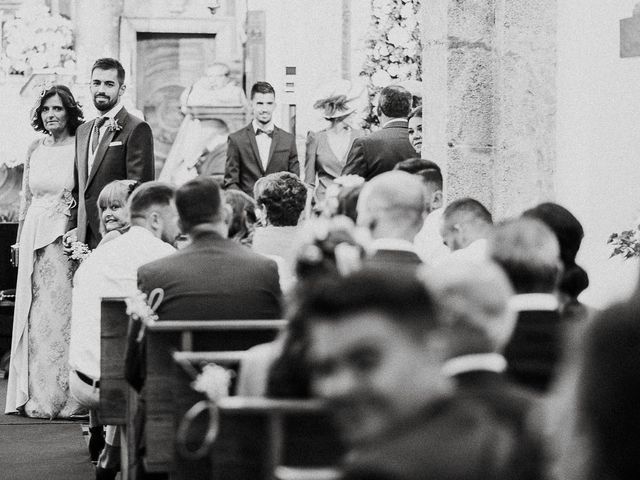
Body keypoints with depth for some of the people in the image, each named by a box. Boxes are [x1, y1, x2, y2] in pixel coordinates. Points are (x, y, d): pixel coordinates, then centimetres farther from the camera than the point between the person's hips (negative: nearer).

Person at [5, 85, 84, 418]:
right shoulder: (35, 150, 12)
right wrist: (20, 242, 16)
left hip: (67, 237, -5)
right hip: (35, 236, 5)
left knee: (63, 312, -5)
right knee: (36, 314, 5)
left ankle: (66, 397, 1)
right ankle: (38, 397, 11)